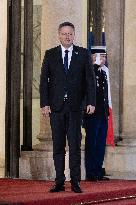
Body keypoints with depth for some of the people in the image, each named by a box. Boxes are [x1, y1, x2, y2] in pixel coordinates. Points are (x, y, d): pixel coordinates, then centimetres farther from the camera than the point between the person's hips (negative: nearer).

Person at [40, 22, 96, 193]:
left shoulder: (83, 54, 6)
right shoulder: (50, 55, 7)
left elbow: (90, 79, 3)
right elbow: (44, 80, 4)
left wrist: (91, 102, -6)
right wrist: (44, 103, -6)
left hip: (75, 106, -1)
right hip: (56, 106, 1)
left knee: (75, 145, -2)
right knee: (58, 145, 3)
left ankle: (75, 182, 1)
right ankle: (59, 182, 7)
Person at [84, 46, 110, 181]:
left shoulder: (103, 73, 18)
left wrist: (107, 112, 16)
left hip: (103, 115, 8)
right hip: (92, 114, -8)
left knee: (101, 144, 10)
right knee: (91, 144, -4)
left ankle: (99, 172, 16)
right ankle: (91, 173, 0)